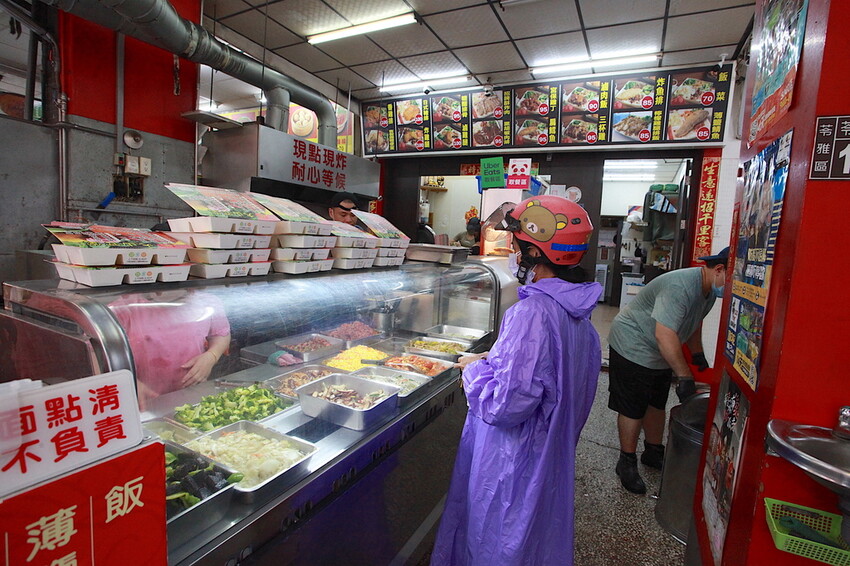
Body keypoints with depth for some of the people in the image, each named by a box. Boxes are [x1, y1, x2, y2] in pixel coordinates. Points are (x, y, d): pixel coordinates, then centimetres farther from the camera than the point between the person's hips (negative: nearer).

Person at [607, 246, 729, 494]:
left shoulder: (709, 290, 3)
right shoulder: (680, 286, -30)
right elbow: (665, 335, -36)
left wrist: (698, 356, 17)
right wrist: (684, 377, -32)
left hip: (660, 354, 10)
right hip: (632, 348, -10)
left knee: (657, 405, 19)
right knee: (632, 409, -1)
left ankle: (653, 452, 37)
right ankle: (627, 462, 15)